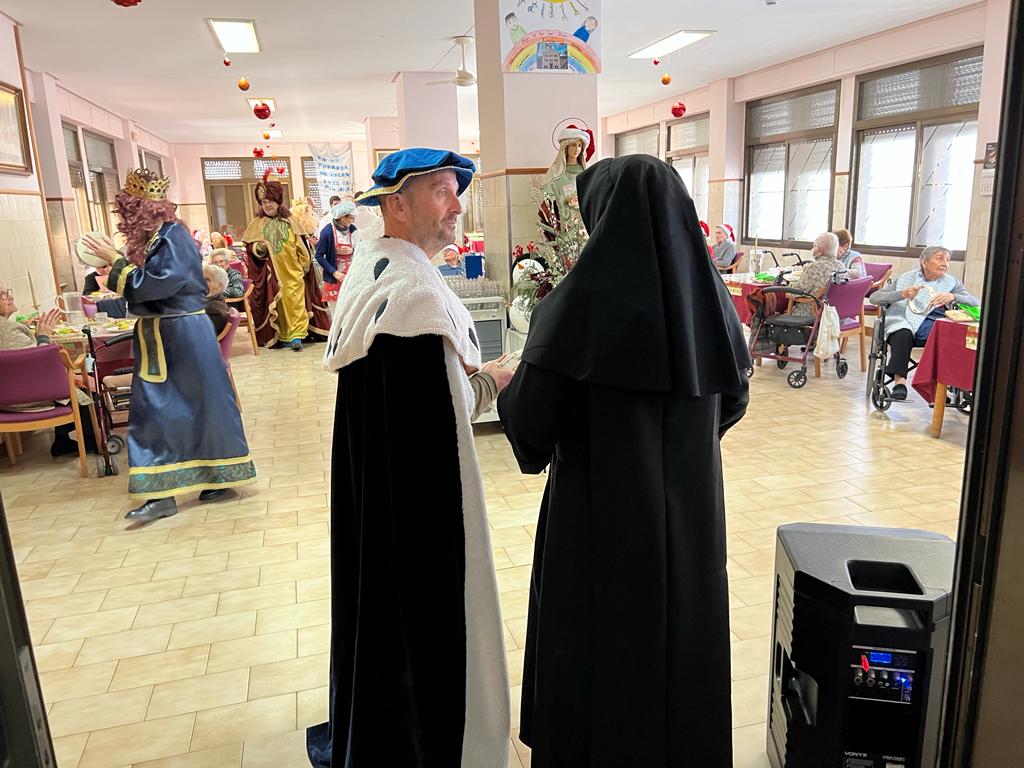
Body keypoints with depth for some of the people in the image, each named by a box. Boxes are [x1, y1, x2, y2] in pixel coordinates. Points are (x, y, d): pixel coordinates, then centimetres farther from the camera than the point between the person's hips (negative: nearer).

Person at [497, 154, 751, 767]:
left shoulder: (583, 298, -18)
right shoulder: (709, 291, -2)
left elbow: (530, 420, -16)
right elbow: (734, 400, 10)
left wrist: (507, 386, 5)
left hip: (602, 516, -5)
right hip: (690, 514, 5)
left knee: (599, 646, 15)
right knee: (681, 636, 23)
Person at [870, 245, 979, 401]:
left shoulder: (952, 282, 23)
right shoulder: (905, 278, 21)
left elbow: (976, 303, 8)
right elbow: (873, 298, 9)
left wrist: (953, 297, -12)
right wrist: (902, 294, -7)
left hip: (934, 324, 1)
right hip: (904, 321, -1)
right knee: (903, 334, -37)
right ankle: (899, 380, -37)